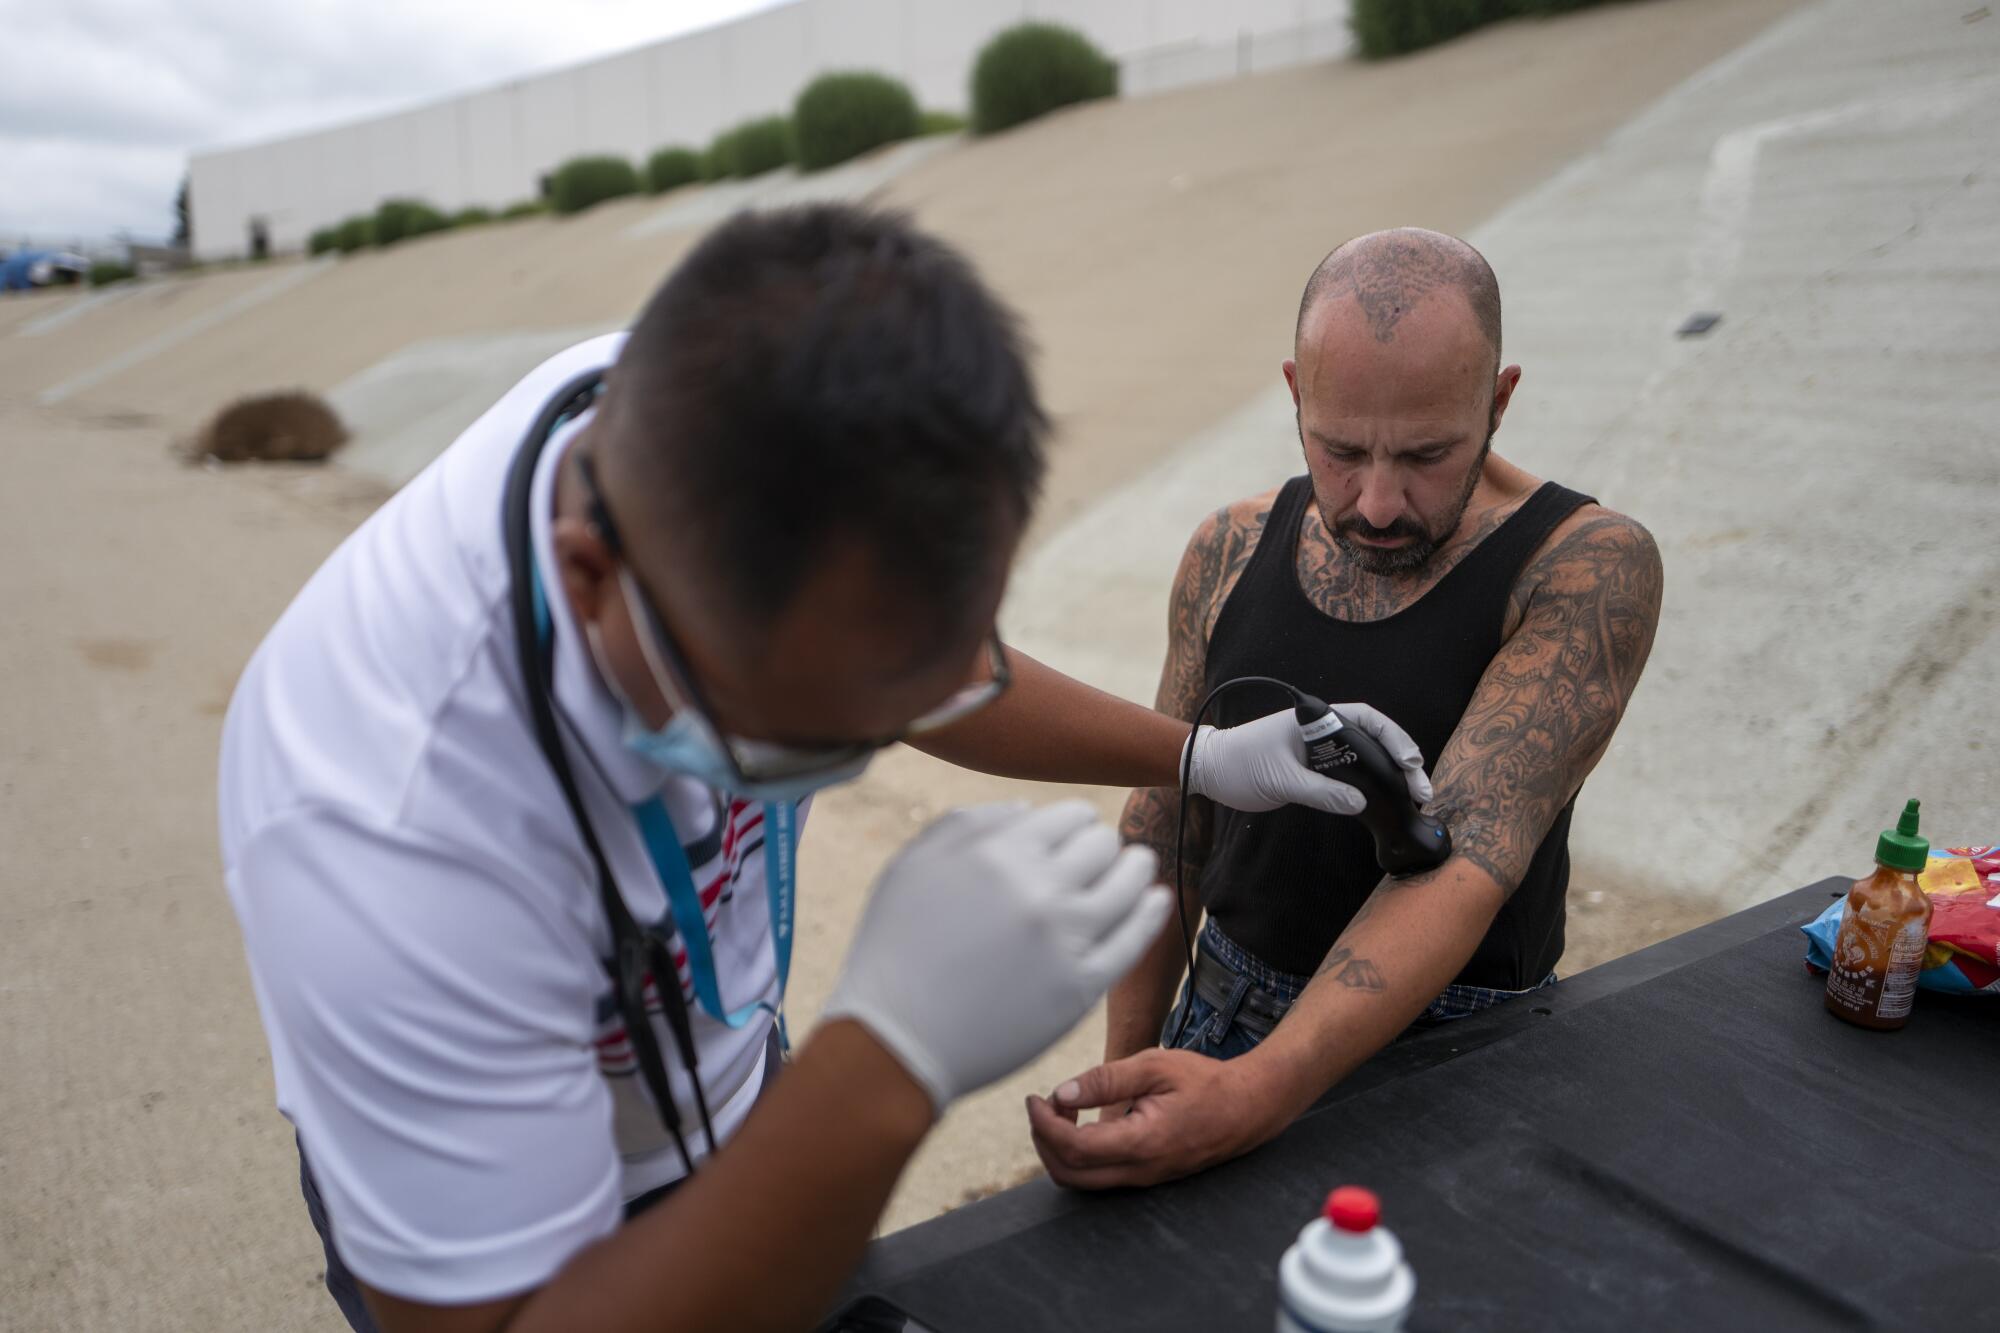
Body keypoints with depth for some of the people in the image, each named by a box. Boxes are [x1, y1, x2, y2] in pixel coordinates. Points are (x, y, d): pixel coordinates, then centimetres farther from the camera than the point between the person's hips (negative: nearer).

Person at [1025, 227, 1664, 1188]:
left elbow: (1467, 859, -28)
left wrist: (1259, 1092, -40)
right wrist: (1126, 1067, 5)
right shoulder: (1232, 550, -3)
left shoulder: (1587, 567, -17)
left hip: (1451, 1053, -3)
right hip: (1224, 1019, 3)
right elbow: (1166, 822, 4)